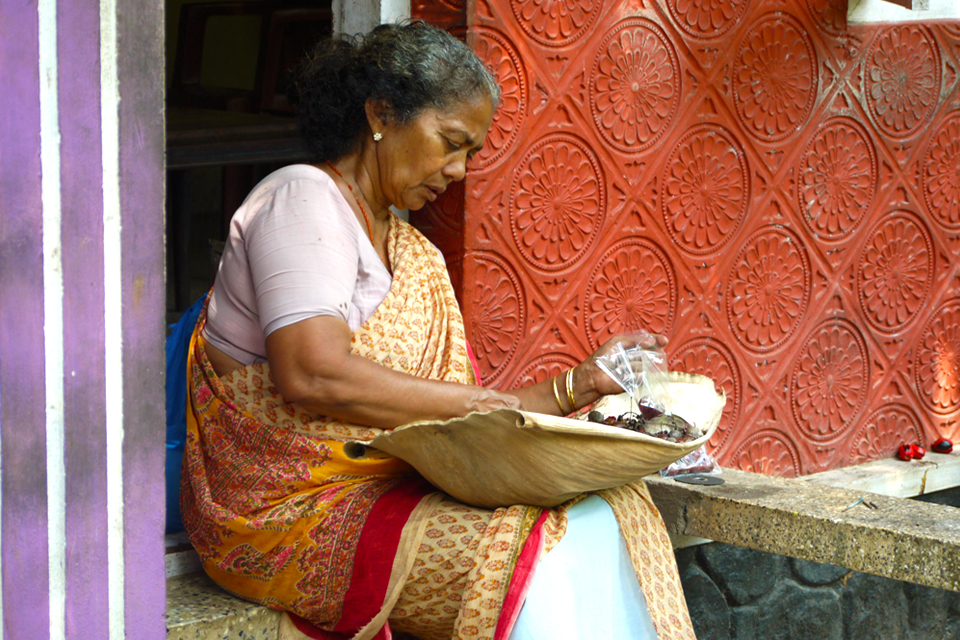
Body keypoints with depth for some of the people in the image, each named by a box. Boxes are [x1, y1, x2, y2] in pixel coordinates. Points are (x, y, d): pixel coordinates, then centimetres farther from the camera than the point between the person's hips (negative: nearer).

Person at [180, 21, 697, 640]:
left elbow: (453, 413, 13)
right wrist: (483, 404, -20)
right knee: (528, 561, -26)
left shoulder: (412, 251, 18)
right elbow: (313, 375, -23)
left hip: (389, 488, 8)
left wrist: (577, 386, 5)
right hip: (288, 510, -8)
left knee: (595, 520, -12)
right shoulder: (302, 198, -8)